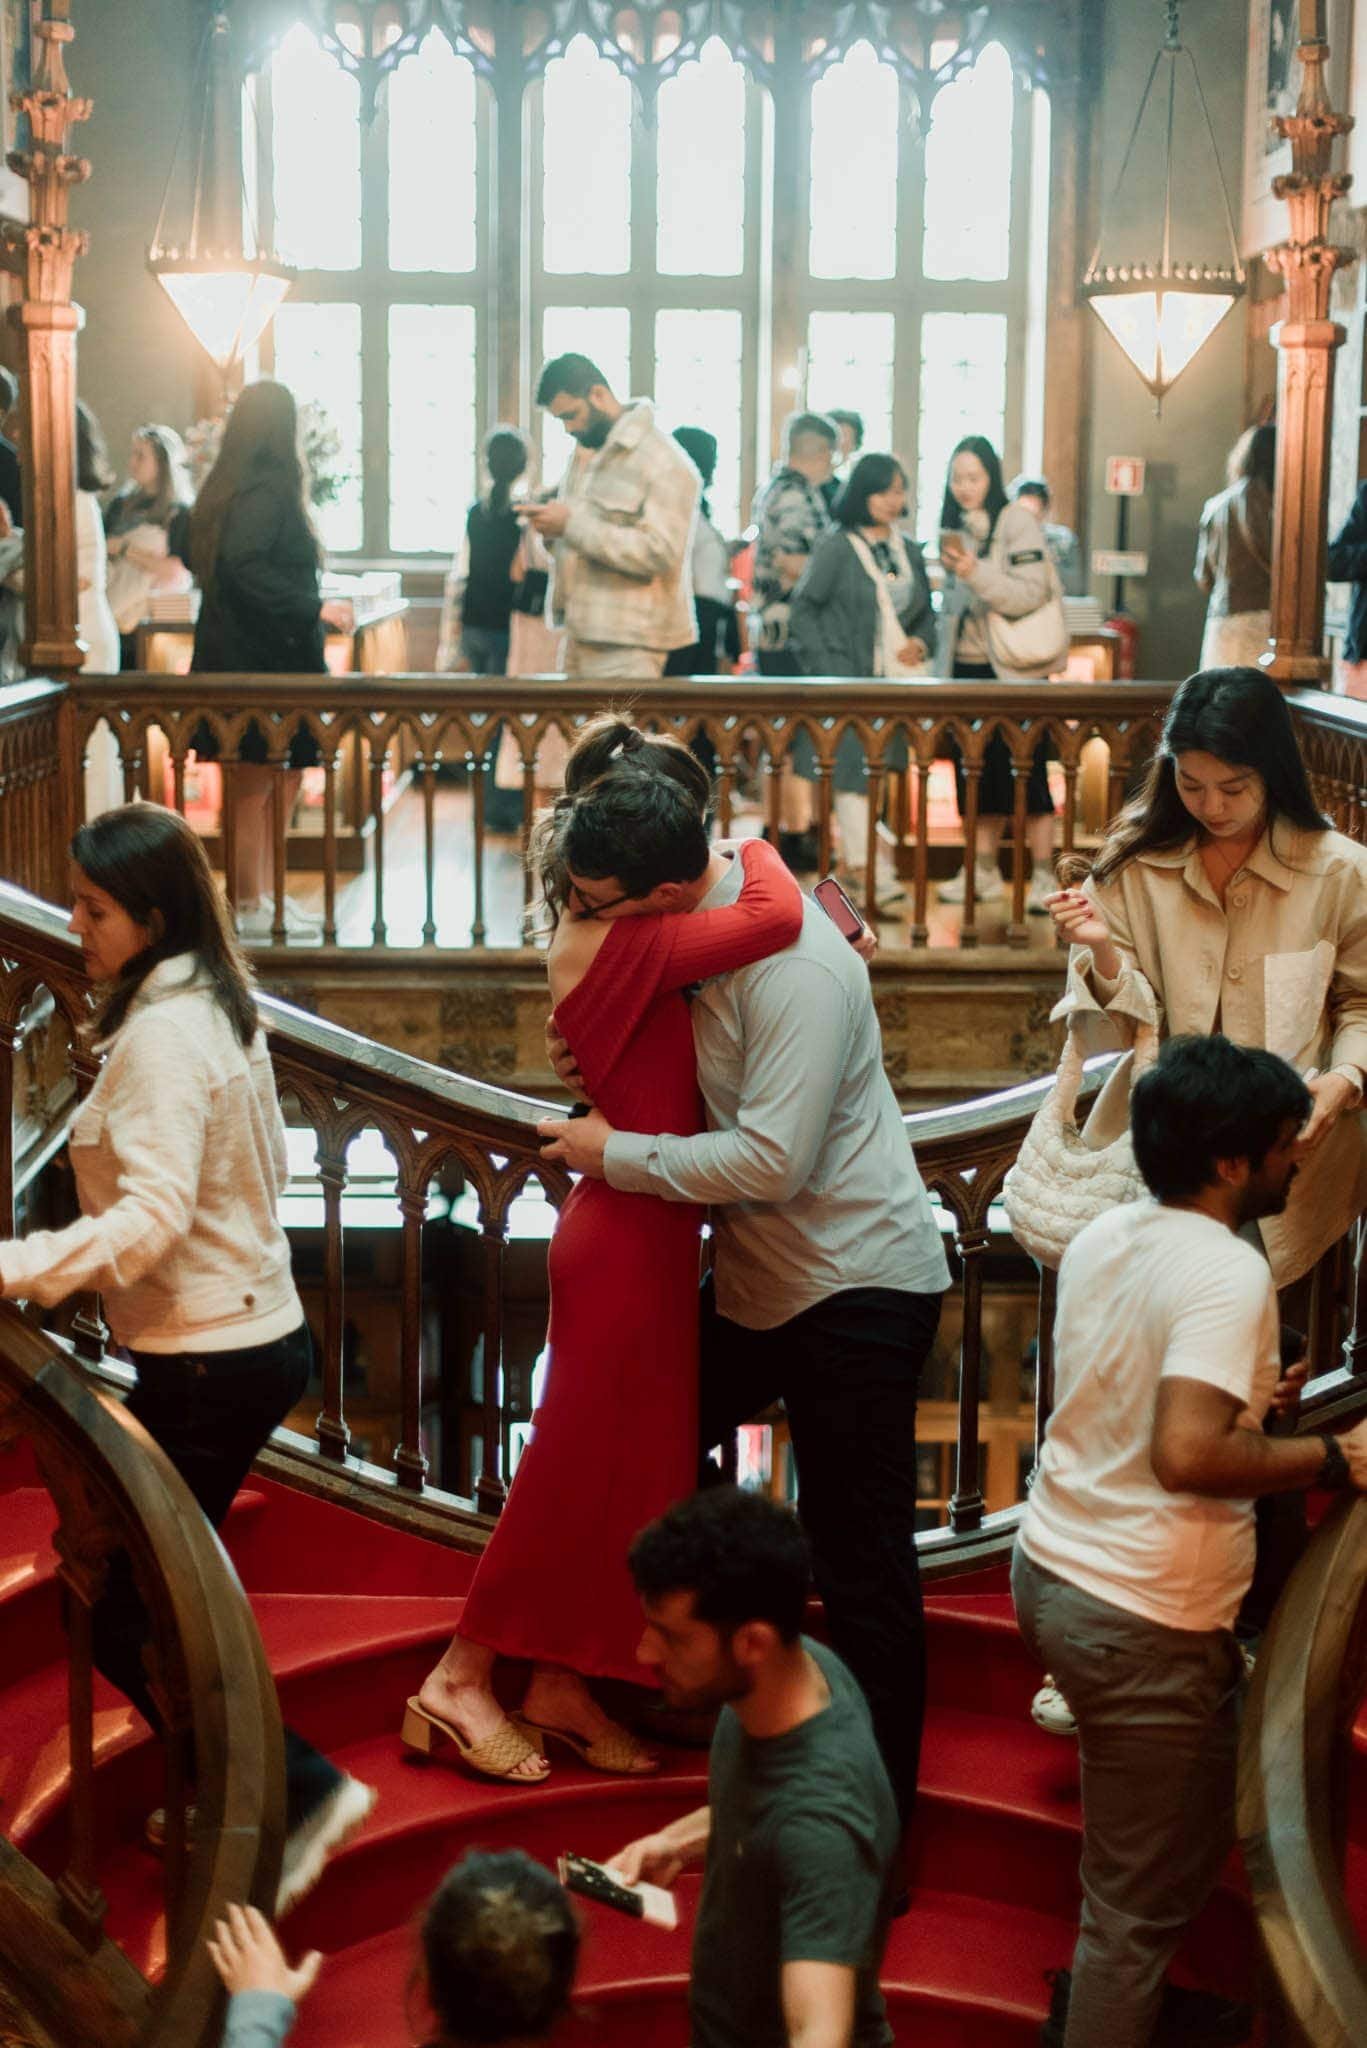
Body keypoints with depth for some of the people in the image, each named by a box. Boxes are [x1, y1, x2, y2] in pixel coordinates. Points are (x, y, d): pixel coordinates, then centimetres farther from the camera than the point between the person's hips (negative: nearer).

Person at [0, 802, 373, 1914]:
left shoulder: (161, 1035, -20)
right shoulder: (219, 1008, 9)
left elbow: (152, 1217, -28)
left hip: (209, 1363, -10)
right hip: (257, 1329, 10)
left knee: (119, 1620, -2)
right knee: (157, 1590, 21)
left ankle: (304, 1788, 0)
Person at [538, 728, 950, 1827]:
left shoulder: (792, 962, -24)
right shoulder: (690, 938, 3)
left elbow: (771, 1159, -28)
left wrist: (616, 1153, -17)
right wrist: (595, 1066, -1)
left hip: (855, 1289, -10)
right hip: (758, 1282, 10)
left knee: (861, 1559, -4)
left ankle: (879, 1809, 8)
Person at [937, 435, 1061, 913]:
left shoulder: (1016, 522, -8)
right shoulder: (955, 528, 13)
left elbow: (1031, 593, -16)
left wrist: (977, 573, -25)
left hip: (1011, 669, -6)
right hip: (966, 667, 6)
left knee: (1026, 774, -5)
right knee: (977, 772, 9)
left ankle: (1043, 877, 0)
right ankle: (982, 870, 17)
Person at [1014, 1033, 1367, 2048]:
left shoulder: (1103, 1235, 5)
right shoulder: (1229, 1272, -21)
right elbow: (1184, 1456, -32)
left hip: (1052, 1570, 9)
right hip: (1142, 1622, -9)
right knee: (1145, 1899, 5)